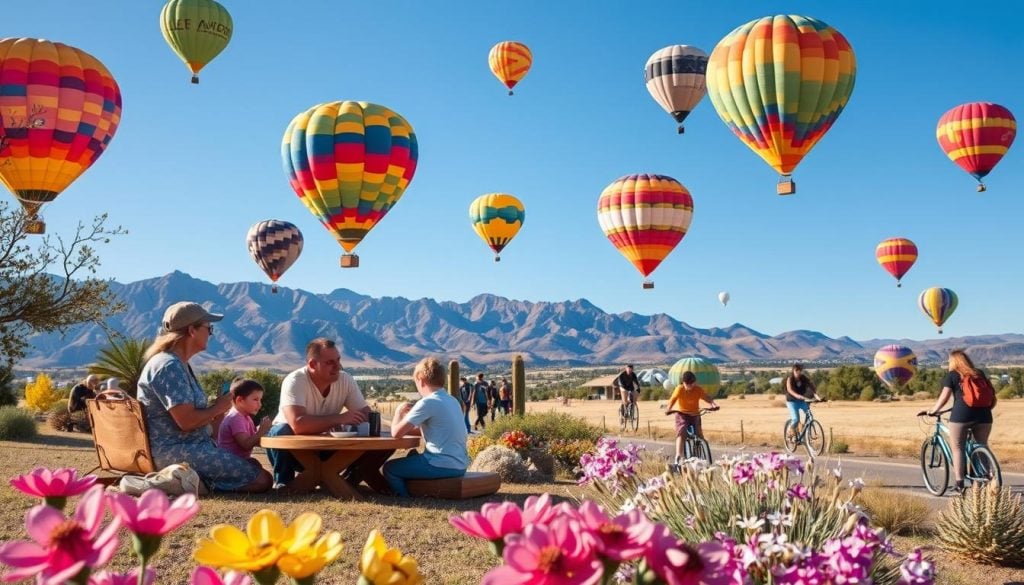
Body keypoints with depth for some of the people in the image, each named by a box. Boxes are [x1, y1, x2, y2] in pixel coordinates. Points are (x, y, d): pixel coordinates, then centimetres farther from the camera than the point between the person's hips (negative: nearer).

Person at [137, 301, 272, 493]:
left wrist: (212, 415, 6)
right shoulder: (169, 366, -18)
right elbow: (186, 421, -25)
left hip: (190, 446, 11)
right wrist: (217, 408, -8)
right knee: (261, 480, -15)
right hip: (176, 452, -11)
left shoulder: (178, 364, 15)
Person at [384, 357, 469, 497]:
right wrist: (407, 429, 13)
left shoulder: (427, 402, -15)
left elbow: (396, 432, -14)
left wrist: (399, 411, 4)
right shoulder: (451, 400, 12)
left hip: (444, 465, -9)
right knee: (413, 457, 31)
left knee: (389, 468, 6)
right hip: (459, 464, 9)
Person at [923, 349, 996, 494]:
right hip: (983, 415, 4)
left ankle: (959, 483, -2)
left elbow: (944, 397, -2)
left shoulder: (952, 375, 5)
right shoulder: (980, 374, 17)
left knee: (957, 448, 3)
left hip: (961, 415, -4)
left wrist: (932, 411, 9)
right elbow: (992, 398, 16)